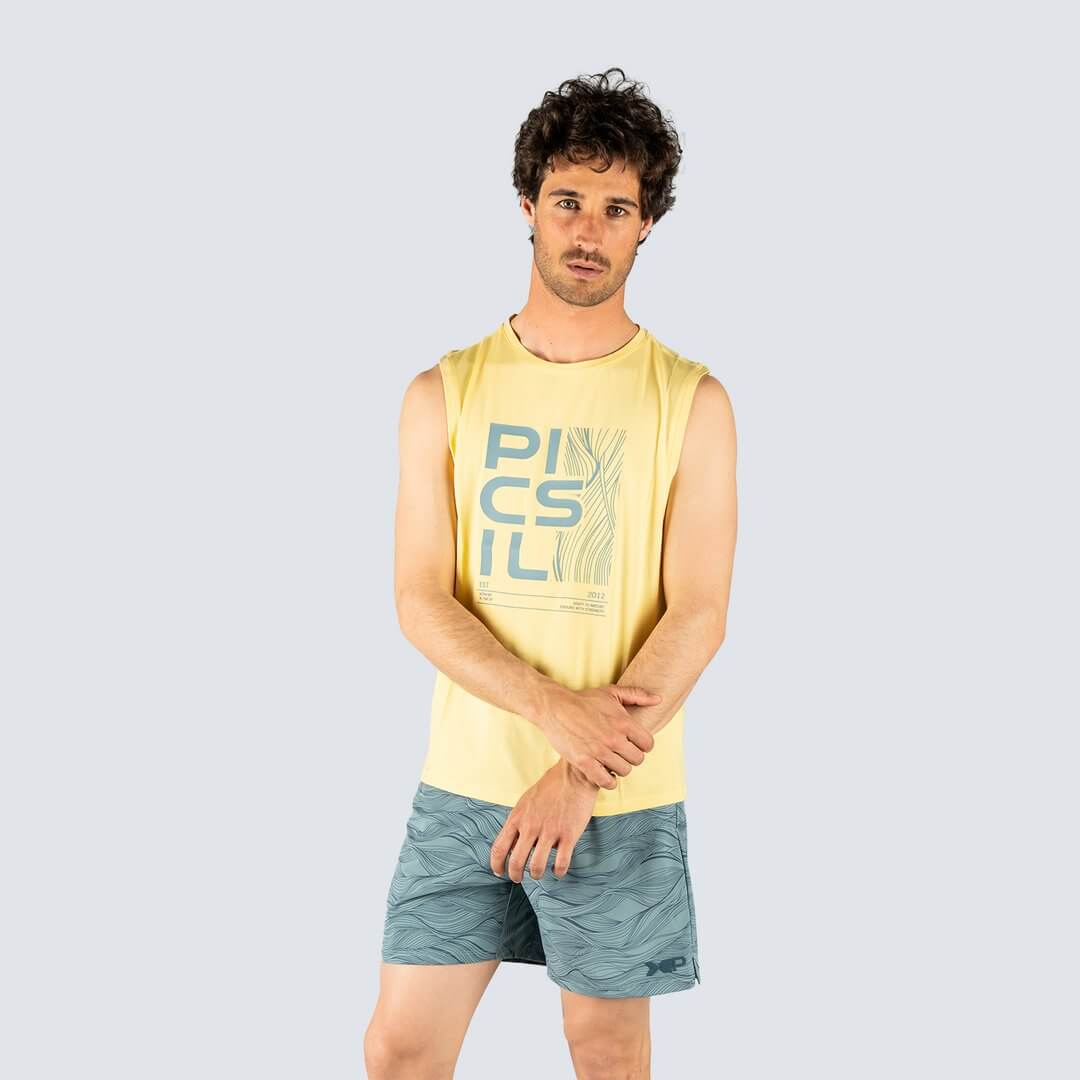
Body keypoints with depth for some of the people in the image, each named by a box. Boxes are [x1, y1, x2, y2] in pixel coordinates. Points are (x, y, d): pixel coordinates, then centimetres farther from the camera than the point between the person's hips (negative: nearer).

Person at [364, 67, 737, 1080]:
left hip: (621, 801, -1)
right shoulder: (444, 393, 3)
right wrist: (555, 708, -18)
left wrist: (580, 778, -16)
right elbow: (421, 599, -3)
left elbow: (699, 615, -7)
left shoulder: (690, 400, -2)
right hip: (462, 782, 2)